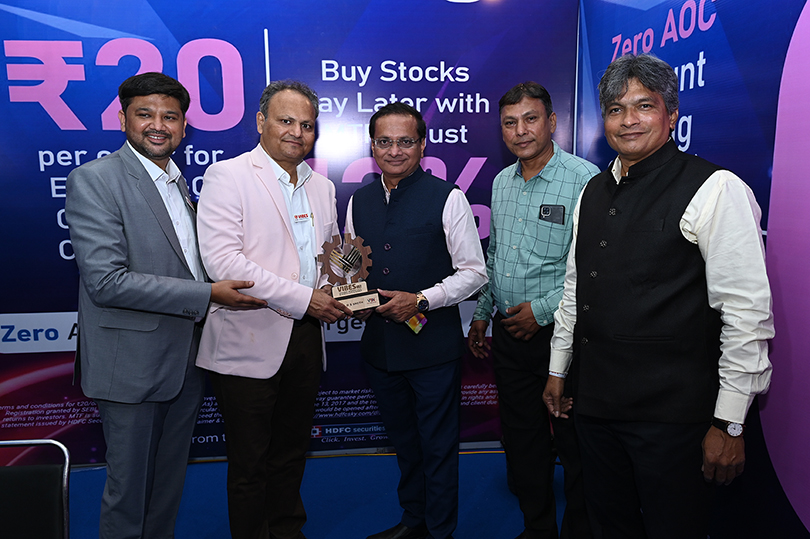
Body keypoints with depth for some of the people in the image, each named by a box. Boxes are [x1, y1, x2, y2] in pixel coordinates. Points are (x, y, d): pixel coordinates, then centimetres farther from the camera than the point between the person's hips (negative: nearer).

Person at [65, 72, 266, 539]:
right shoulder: (94, 180, -12)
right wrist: (208, 295, -23)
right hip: (133, 366, -7)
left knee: (170, 484, 20)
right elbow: (105, 281, -22)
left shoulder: (178, 182, 12)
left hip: (186, 359, 7)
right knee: (129, 492, 9)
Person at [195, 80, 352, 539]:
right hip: (250, 342, -6)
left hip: (306, 339, 6)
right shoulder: (227, 176, -7)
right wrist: (304, 298, -20)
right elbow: (221, 260, -19)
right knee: (250, 463, 8)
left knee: (292, 454, 19)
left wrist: (337, 292, -2)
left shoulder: (322, 187, 13)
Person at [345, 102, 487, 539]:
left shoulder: (448, 198, -7)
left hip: (433, 343, -5)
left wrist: (421, 300, -18)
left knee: (438, 445, 9)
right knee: (402, 441, 21)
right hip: (379, 342, 5)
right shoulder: (359, 201, 8)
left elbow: (473, 272, -7)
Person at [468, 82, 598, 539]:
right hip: (509, 334, 7)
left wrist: (542, 310, -16)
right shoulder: (501, 183, 10)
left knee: (573, 444, 8)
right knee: (522, 438, 17)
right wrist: (482, 314, 16)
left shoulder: (584, 180, -12)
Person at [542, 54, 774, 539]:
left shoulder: (715, 190, -11)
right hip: (595, 403, 6)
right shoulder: (594, 192, 9)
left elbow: (748, 312, -13)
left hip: (671, 413, -6)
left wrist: (730, 424, -13)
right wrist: (558, 371, 16)